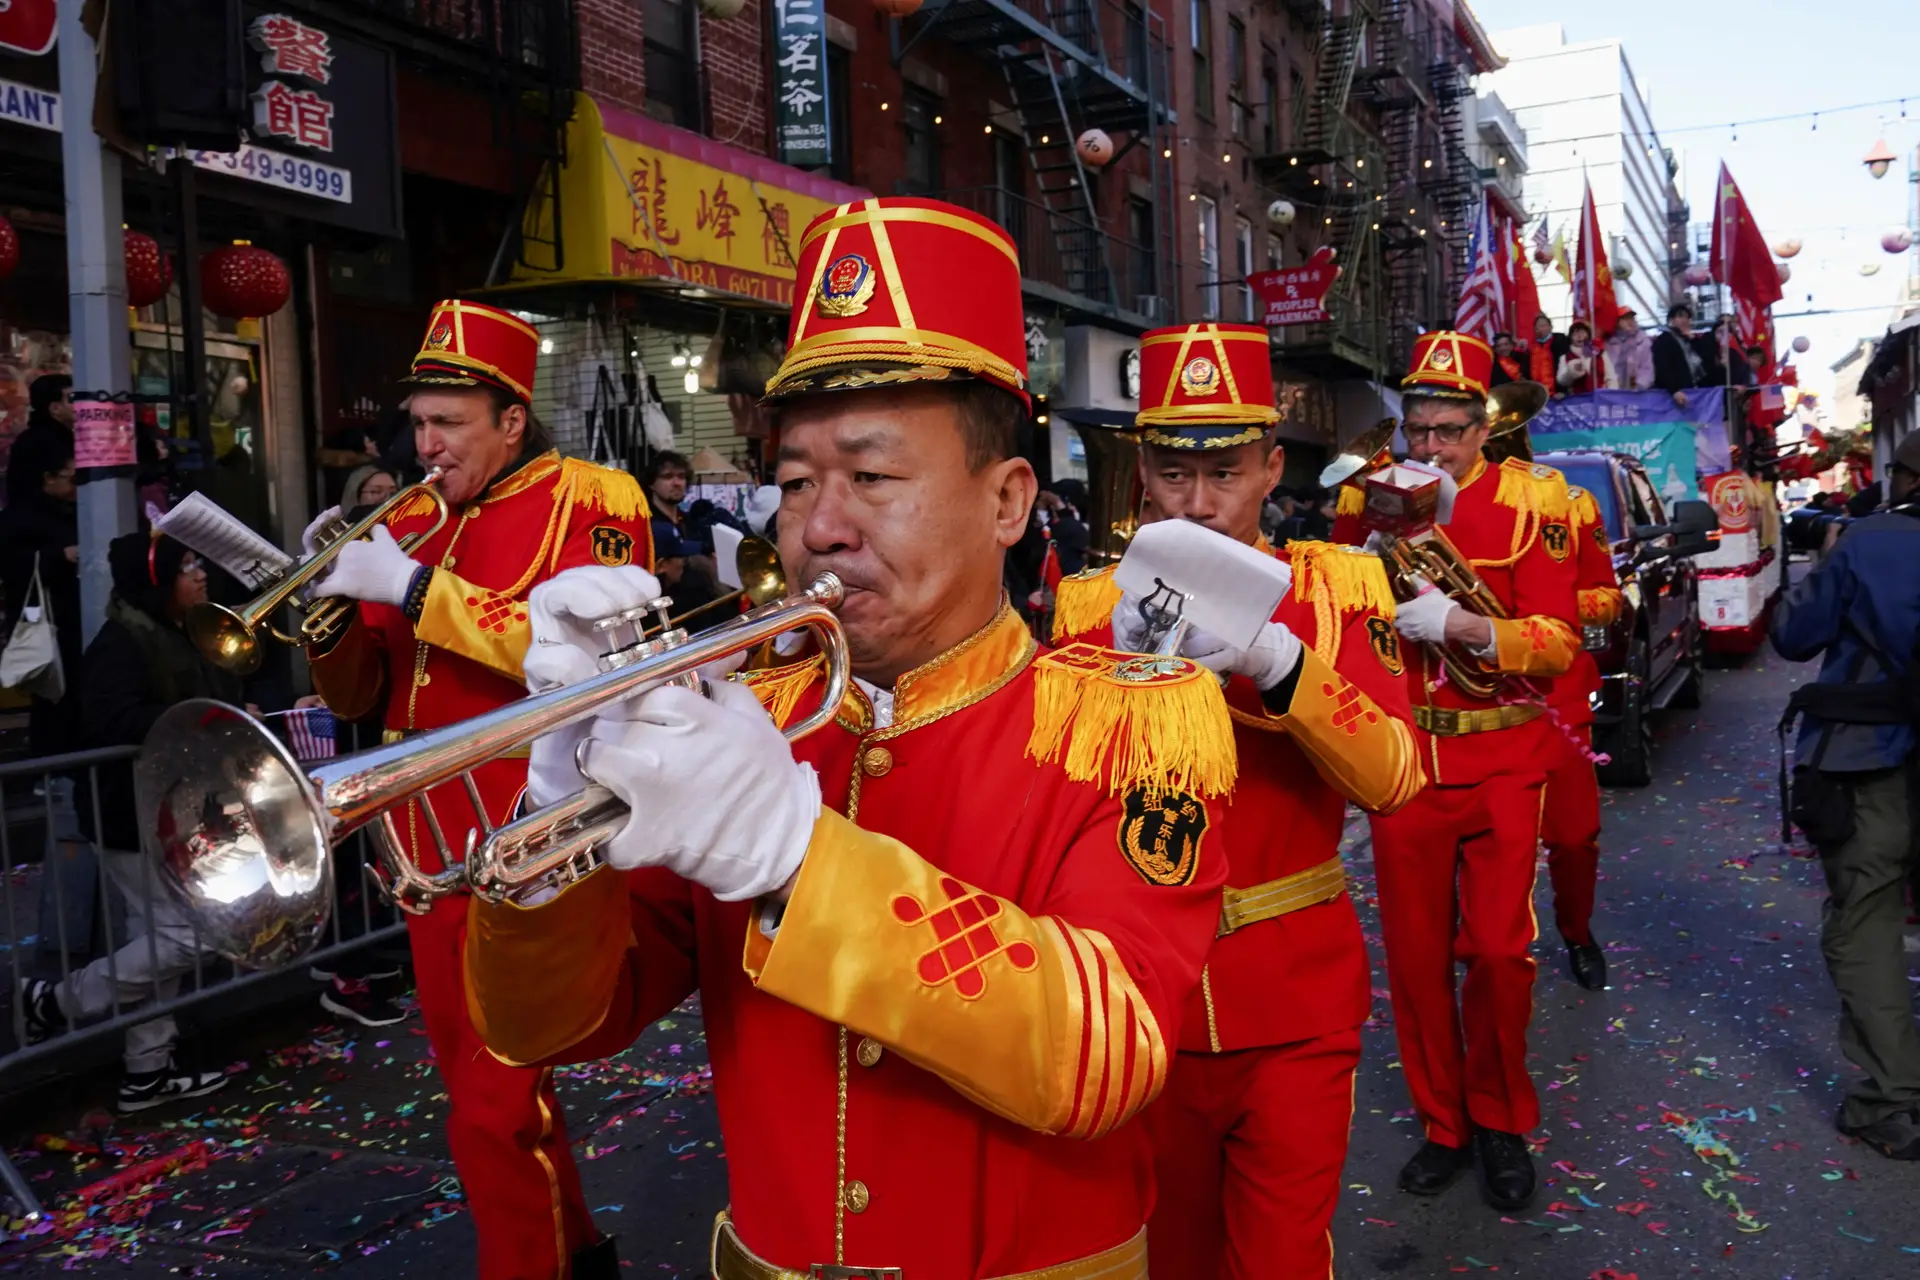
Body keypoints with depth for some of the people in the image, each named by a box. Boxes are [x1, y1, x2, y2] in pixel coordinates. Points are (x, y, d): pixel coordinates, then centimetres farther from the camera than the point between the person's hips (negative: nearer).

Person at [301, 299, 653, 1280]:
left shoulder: (588, 502, -6)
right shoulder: (411, 523, 12)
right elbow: (360, 695, 15)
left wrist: (413, 587, -21)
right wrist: (332, 603, -4)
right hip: (436, 850, 8)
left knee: (495, 1107, -6)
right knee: (477, 1084, 18)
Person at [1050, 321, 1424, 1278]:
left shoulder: (1337, 586, -3)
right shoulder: (1093, 606, -2)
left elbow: (1391, 777, -15)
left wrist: (1275, 661, -31)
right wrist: (1122, 656, -26)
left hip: (1295, 1004, -1)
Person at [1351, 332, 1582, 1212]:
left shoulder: (1529, 502, -4)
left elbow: (1557, 642, -9)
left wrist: (1459, 625, -24)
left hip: (1501, 766, -2)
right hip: (1404, 761, 2)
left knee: (1498, 951, 0)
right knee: (1415, 954, 7)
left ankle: (1500, 1122, 23)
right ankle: (1443, 1126, 25)